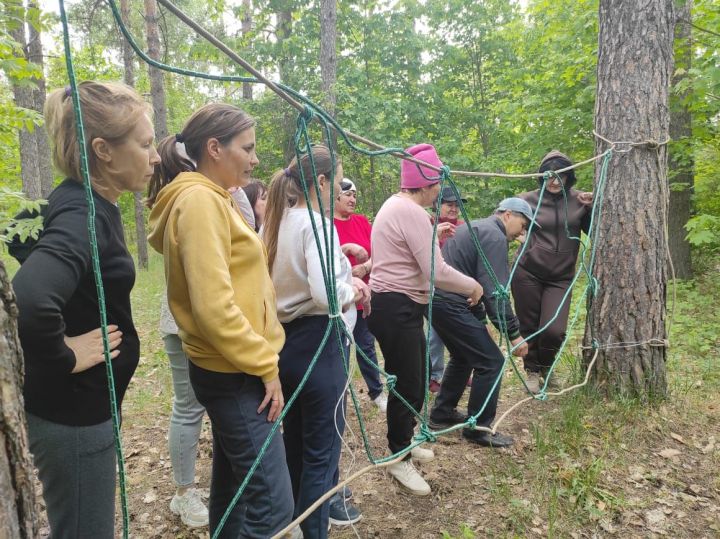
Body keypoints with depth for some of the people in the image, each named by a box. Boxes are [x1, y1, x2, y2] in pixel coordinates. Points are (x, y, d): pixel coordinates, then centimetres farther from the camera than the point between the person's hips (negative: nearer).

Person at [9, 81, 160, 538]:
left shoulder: (85, 204, 3)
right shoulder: (83, 214, -26)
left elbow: (26, 242, 21)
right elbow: (30, 299, -45)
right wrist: (62, 359, -25)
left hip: (78, 405, 9)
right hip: (74, 410, -9)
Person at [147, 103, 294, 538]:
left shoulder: (214, 199, 14)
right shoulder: (200, 200, -16)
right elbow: (213, 306, -24)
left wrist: (260, 361, 16)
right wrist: (266, 365, -16)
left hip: (232, 370, 10)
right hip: (234, 374, -10)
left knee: (234, 484, 22)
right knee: (272, 503, -4)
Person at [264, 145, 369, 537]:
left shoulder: (273, 223, 8)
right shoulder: (317, 224, -18)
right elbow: (326, 295, -29)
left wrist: (346, 279, 8)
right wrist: (352, 291, -8)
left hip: (282, 342, 9)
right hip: (317, 345, -9)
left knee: (295, 439, 23)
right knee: (322, 448, 6)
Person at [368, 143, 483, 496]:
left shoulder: (397, 204, 14)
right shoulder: (412, 212, -20)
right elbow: (436, 273, -23)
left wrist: (434, 238, 17)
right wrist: (473, 286, -8)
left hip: (399, 306, 11)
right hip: (396, 309, -11)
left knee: (416, 379, 21)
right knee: (408, 385, 1)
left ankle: (403, 443, 40)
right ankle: (399, 459, 21)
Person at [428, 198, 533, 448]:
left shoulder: (477, 228, 22)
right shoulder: (495, 236, -10)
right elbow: (494, 291, -18)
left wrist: (479, 320, 24)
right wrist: (514, 333, -14)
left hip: (436, 299, 11)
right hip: (451, 304, -11)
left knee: (463, 356, 25)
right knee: (491, 362, -4)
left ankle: (442, 414, 34)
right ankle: (478, 428, 8)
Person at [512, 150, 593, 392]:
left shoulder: (578, 200, 3)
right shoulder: (529, 199, -2)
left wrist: (591, 208, -8)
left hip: (561, 278, 1)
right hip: (528, 273, -1)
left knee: (554, 330, -9)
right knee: (529, 327, 8)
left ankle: (546, 365, 25)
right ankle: (532, 370, 34)